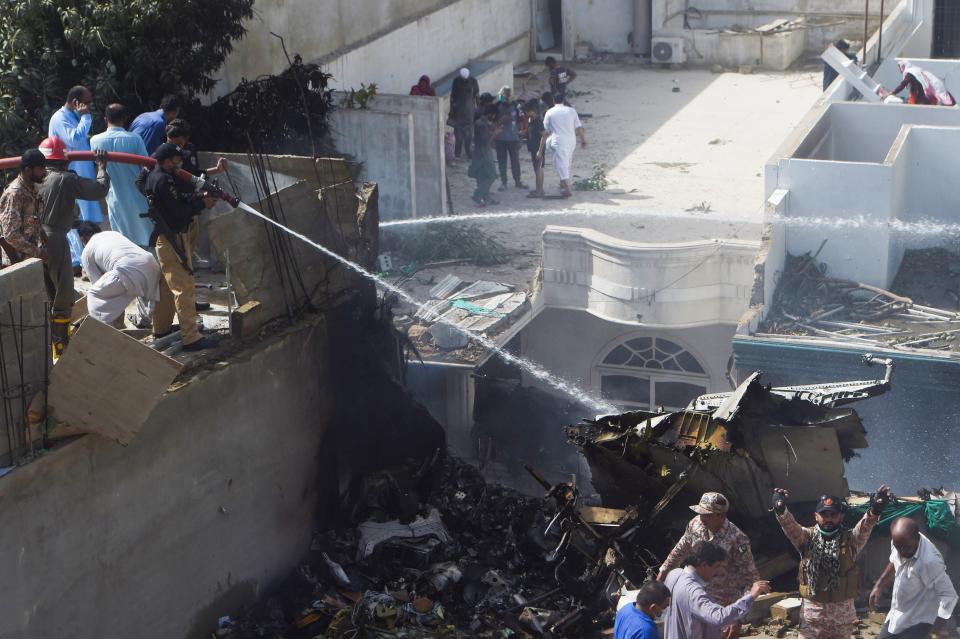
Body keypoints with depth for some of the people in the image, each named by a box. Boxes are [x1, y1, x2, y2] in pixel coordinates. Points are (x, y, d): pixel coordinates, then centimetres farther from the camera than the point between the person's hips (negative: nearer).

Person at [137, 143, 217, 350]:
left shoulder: (154, 176, 11)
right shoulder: (163, 181, -20)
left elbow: (180, 198, 11)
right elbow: (178, 211, -23)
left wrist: (200, 197, -3)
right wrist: (202, 203, -11)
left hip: (164, 237, 11)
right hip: (171, 239, -11)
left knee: (167, 283, 22)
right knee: (184, 287, -9)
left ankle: (161, 327, 33)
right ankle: (191, 338, -9)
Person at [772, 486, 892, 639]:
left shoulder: (850, 540, -3)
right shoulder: (807, 538, -2)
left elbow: (864, 528, -22)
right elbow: (790, 526, -20)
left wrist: (874, 512, -46)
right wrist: (781, 510, -45)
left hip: (843, 611, 0)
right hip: (812, 609, 0)